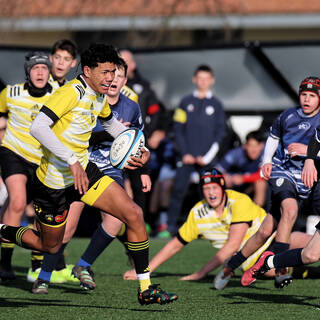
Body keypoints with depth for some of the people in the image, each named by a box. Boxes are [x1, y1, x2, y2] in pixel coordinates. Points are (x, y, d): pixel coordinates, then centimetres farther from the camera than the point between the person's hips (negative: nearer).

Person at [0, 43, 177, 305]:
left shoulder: (99, 97, 5)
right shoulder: (72, 92, -21)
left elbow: (110, 122, 29)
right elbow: (38, 127, -32)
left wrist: (139, 149, 13)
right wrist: (72, 161, -37)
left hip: (83, 169, 7)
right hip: (55, 180, -7)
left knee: (134, 214, -9)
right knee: (50, 247, 9)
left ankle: (146, 289, -3)